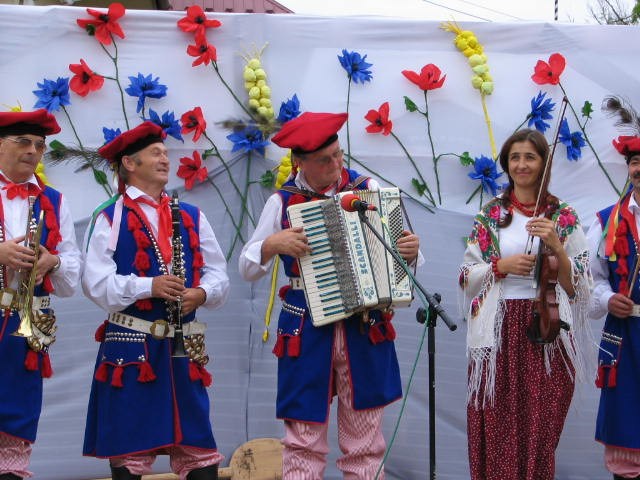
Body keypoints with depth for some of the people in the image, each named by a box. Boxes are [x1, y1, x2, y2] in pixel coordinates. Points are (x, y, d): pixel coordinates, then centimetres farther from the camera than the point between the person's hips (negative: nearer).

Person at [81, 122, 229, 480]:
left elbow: (218, 273, 12)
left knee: (199, 451, 1)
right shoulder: (110, 218, 2)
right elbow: (97, 283, -8)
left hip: (184, 348, 4)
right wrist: (147, 287, -20)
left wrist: (202, 293, -10)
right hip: (130, 347, -3)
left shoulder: (192, 217, 16)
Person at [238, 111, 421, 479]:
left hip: (366, 326, 1)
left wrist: (410, 251, -13)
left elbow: (396, 248, 10)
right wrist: (271, 245, -16)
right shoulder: (283, 202, 0)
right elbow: (248, 269, 4)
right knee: (304, 439, 1)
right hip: (307, 331, -1)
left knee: (365, 440, 7)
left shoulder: (368, 188, 1)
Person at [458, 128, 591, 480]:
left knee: (539, 434, -1)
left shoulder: (564, 218, 5)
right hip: (498, 334, 1)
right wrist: (501, 266, -10)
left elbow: (578, 286, 1)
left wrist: (557, 247, -13)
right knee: (497, 432, 0)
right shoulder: (490, 215, 7)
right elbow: (466, 276, 6)